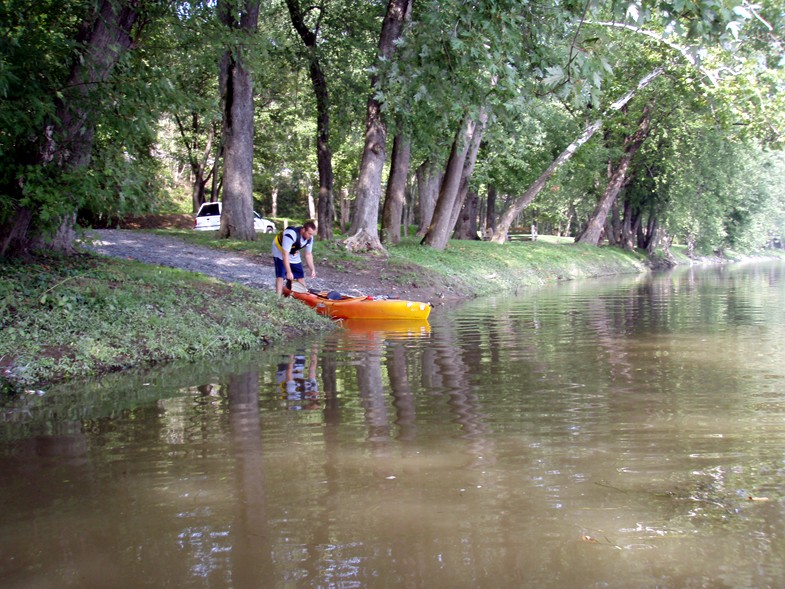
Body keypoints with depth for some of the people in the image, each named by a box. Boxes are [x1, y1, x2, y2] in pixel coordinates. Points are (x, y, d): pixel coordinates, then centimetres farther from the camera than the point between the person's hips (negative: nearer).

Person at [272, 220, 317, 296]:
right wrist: (289, 272, -40)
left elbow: (308, 255, -1)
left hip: (294, 254, 7)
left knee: (300, 275, 5)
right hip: (280, 252, -7)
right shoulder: (291, 235, -40)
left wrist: (312, 269, -7)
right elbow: (285, 255, -39)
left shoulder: (310, 238, -17)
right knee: (281, 276, -19)